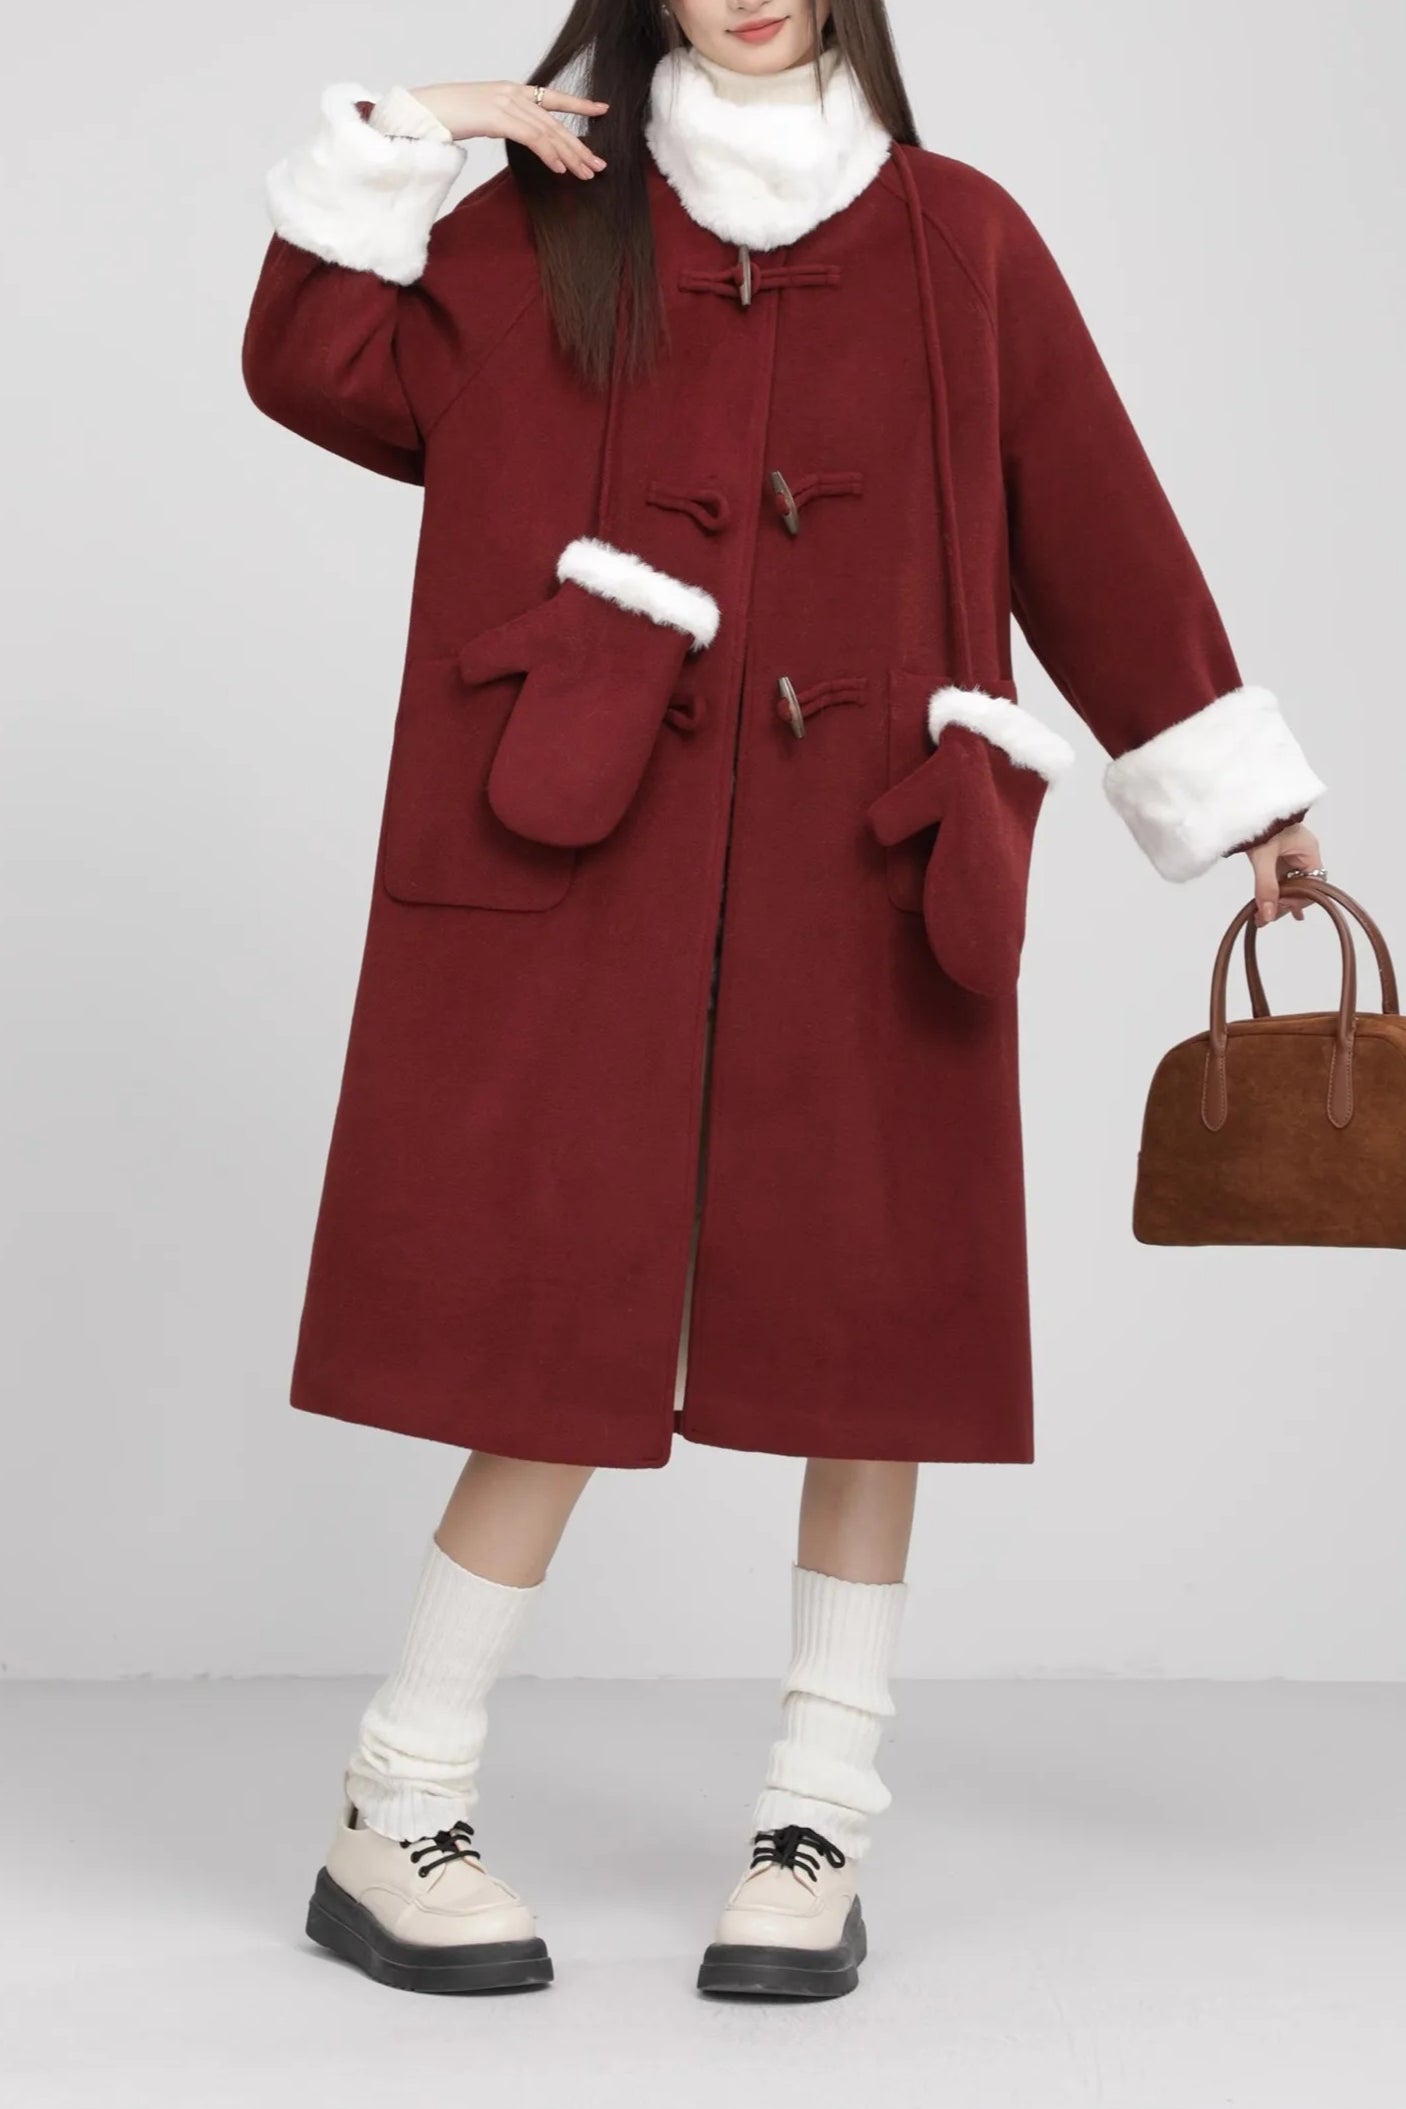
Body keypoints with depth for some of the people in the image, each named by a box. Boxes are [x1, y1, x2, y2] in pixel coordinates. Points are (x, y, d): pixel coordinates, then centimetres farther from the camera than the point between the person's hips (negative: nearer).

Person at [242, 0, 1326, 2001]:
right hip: (600, 845, -1)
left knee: (874, 1325, 1)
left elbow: (1096, 524, 12)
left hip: (869, 860, 1)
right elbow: (317, 367, 2)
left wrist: (1240, 793, 13)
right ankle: (393, 1823, 8)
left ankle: (821, 1832, 14)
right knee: (565, 1321, -5)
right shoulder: (546, 223, 13)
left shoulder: (957, 241, 12)